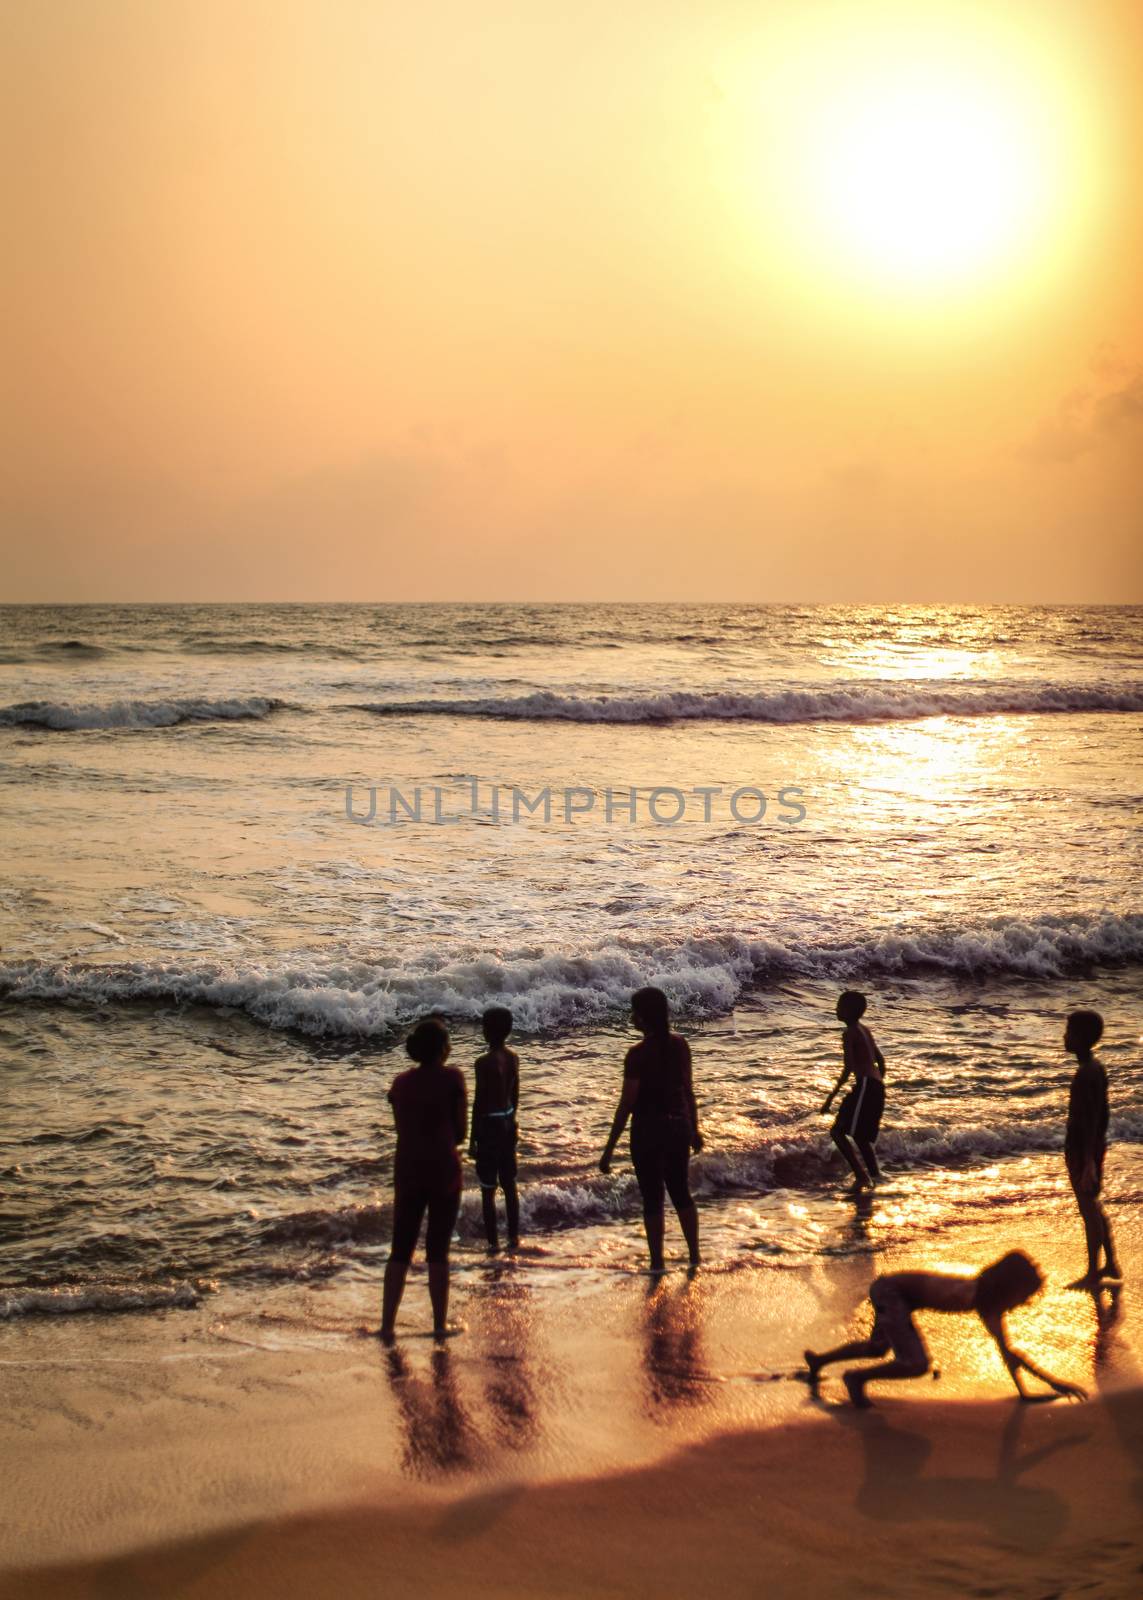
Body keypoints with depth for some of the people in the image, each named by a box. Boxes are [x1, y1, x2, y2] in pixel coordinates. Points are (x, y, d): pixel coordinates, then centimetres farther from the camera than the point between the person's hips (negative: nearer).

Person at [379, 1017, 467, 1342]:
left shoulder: (400, 1083, 6)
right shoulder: (452, 1078, -7)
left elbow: (404, 1131, 12)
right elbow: (460, 1133, -3)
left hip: (407, 1173, 3)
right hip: (444, 1172, -3)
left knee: (400, 1250, 10)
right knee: (438, 1249, 8)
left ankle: (387, 1325, 7)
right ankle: (440, 1324, 16)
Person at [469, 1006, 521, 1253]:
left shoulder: (484, 1063, -20)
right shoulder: (513, 1058, 1)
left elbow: (479, 1103, -17)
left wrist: (473, 1140, -10)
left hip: (490, 1126, -7)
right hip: (508, 1124, 7)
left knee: (488, 1190, 4)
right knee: (509, 1184, 17)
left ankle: (493, 1241, 10)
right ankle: (514, 1237, 24)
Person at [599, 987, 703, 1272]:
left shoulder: (638, 1054, -20)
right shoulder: (680, 1045, -3)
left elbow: (626, 1104, -18)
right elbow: (688, 1090, 6)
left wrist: (609, 1149, -12)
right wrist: (694, 1128, 20)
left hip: (648, 1130, -5)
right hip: (679, 1125, 6)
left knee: (652, 1198, 9)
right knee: (681, 1192, 21)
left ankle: (657, 1263, 17)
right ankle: (694, 1254, 29)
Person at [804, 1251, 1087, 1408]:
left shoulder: (989, 1301, -7)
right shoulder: (974, 1296, -32)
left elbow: (1005, 1351, 5)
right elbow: (1007, 1352, -37)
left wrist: (1023, 1391, 8)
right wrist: (1053, 1382, -36)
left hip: (892, 1289, 9)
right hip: (891, 1291, -9)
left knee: (878, 1348, 34)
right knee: (917, 1365, -24)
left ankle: (817, 1360, 55)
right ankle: (857, 1377, 0)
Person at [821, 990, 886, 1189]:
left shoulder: (849, 1033, -9)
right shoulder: (864, 1030, 19)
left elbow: (848, 1068, -17)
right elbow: (880, 1060, 24)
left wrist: (830, 1097, -16)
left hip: (865, 1086, -10)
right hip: (877, 1087, 10)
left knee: (838, 1132, -11)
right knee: (860, 1134, 21)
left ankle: (861, 1175, -17)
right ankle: (874, 1174, 17)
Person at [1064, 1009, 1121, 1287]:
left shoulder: (1086, 1074, -22)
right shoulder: (1096, 1068, 7)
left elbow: (1091, 1120, -24)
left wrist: (1088, 1163, -24)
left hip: (1082, 1152, -10)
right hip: (1094, 1147, 10)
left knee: (1089, 1209, 0)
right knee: (1094, 1207, 19)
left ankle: (1093, 1274, 9)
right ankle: (1110, 1264, 29)